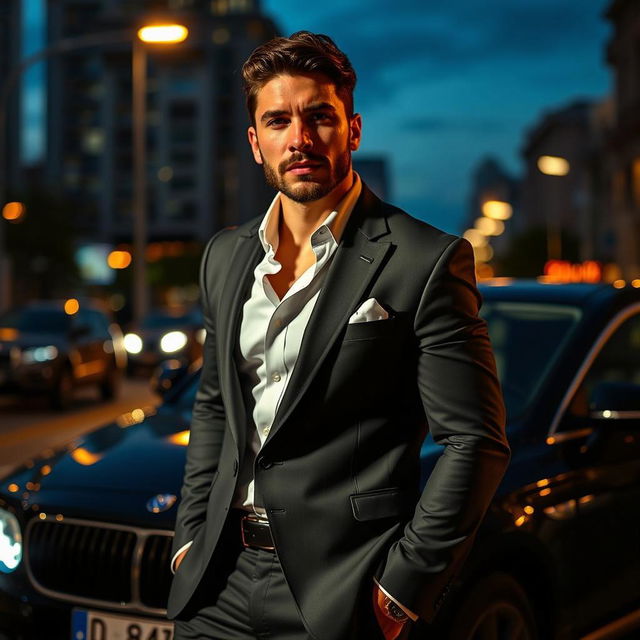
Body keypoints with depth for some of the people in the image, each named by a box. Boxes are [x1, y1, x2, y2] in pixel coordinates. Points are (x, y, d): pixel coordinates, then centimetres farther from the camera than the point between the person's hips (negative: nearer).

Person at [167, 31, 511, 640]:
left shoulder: (428, 262, -11)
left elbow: (475, 441, -11)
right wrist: (191, 539, 10)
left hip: (337, 591, -5)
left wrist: (402, 587, -13)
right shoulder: (224, 256, 8)